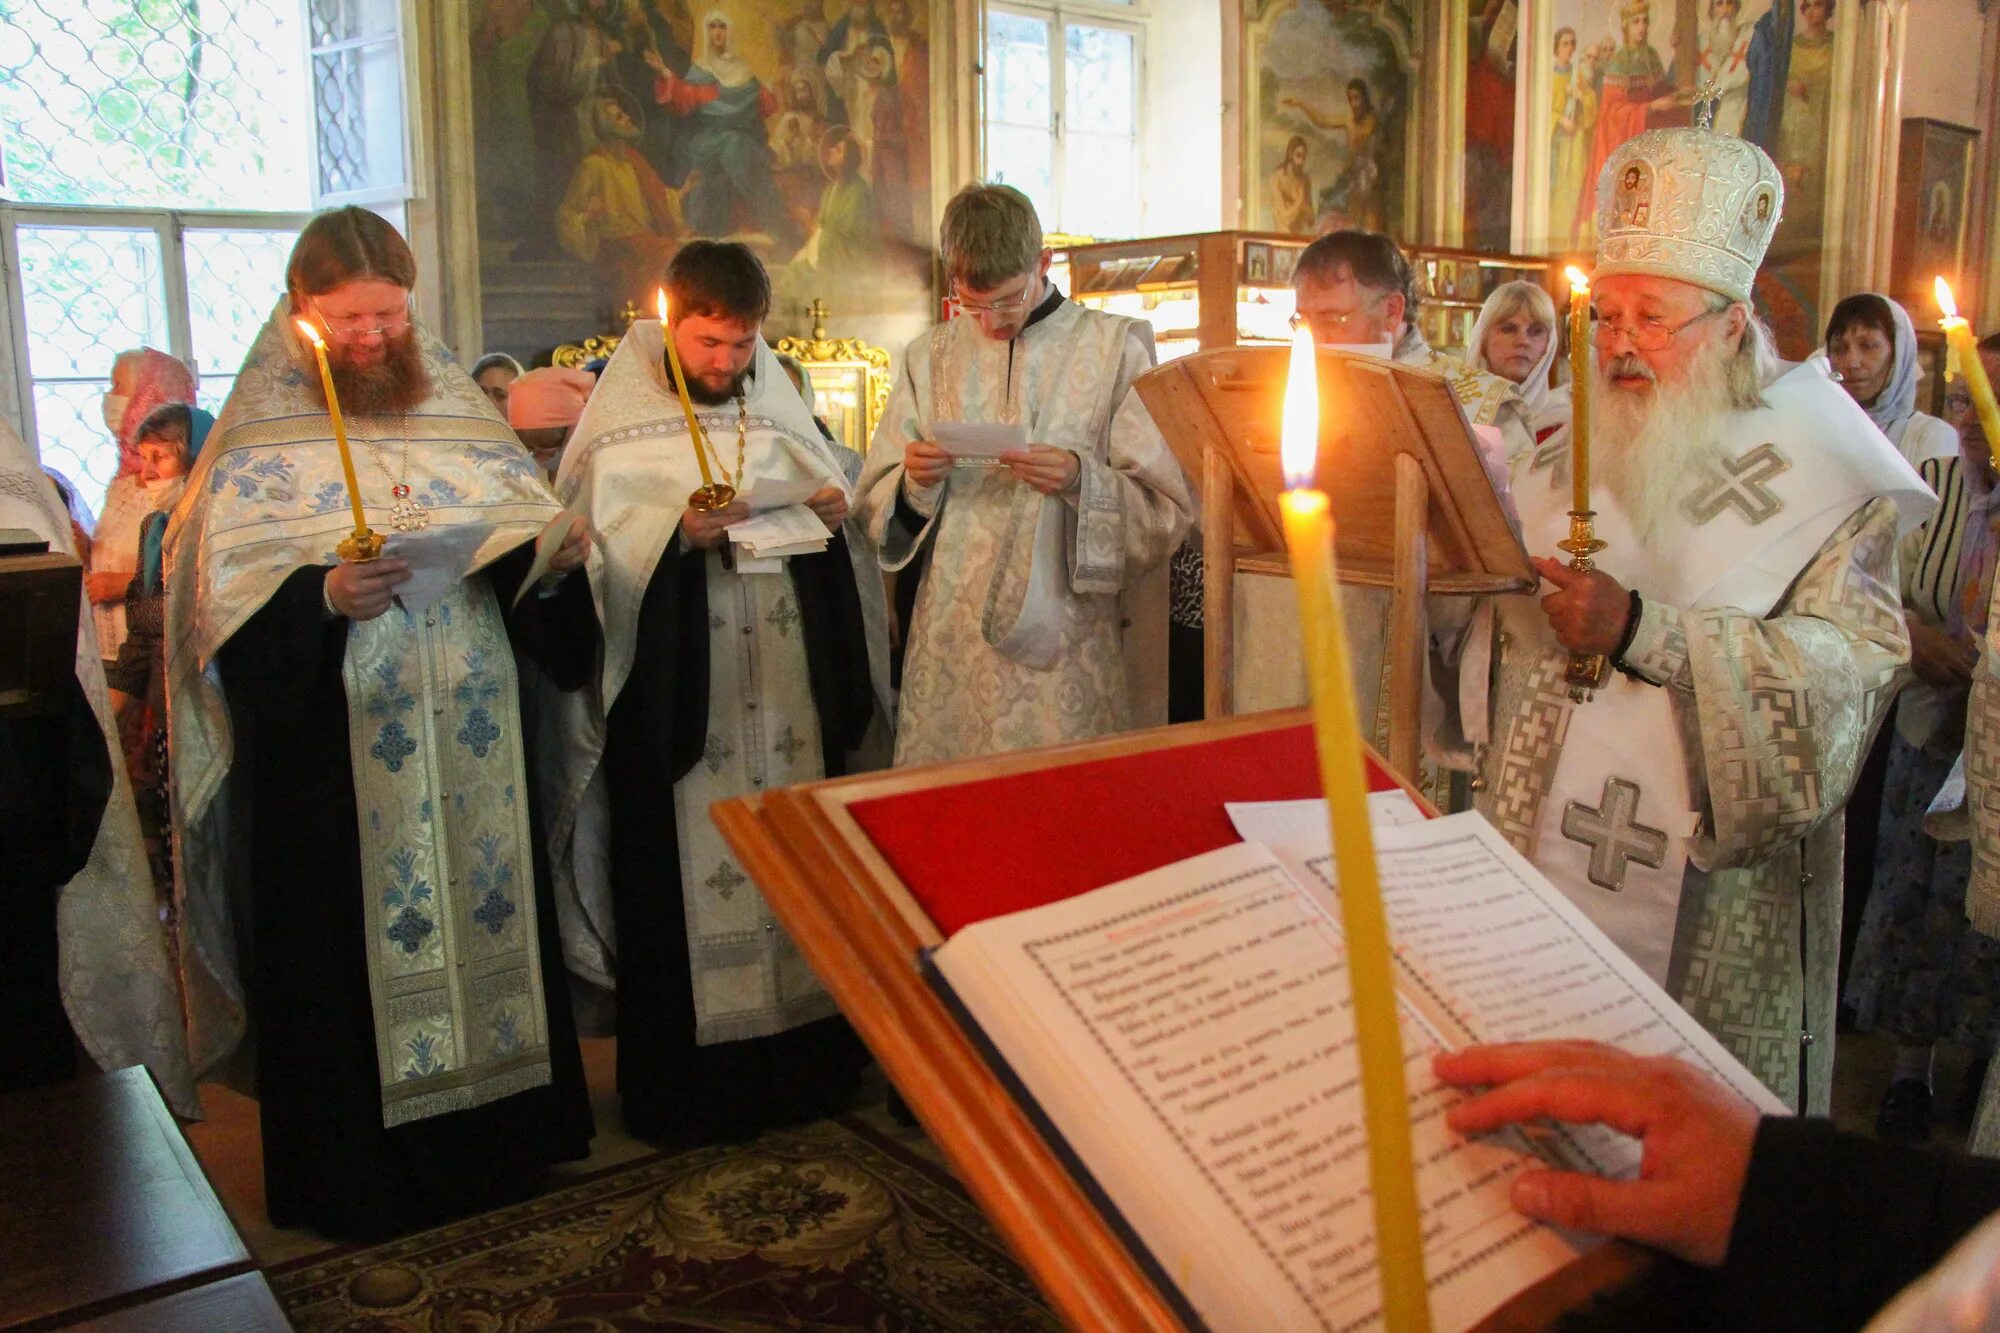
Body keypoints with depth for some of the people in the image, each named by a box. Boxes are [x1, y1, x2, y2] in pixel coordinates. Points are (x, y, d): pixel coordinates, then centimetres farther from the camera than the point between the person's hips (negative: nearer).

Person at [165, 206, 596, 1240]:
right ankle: (356, 1176, 21)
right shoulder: (259, 441, -1)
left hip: (473, 745, 4)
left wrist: (555, 556, -13)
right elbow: (227, 598, -8)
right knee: (350, 954, 4)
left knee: (484, 913, 12)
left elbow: (530, 543, 10)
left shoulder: (461, 412, 10)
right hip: (333, 758, -3)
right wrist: (322, 598, -25)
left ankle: (502, 1133, 29)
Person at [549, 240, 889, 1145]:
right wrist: (677, 537, -21)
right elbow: (593, 559, -7)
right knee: (684, 875, -1)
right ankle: (680, 1084, 13)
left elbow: (836, 550, 17)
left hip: (790, 690, 4)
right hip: (676, 702, -4)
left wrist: (839, 516, -5)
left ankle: (807, 1059, 22)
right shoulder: (618, 434, 1)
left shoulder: (783, 420, 14)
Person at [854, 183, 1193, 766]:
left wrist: (1082, 480, -18)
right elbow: (874, 507, 10)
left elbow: (1169, 510, -2)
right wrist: (915, 482, -11)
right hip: (951, 647, 3)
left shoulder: (1114, 349, 1)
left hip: (1068, 644, -2)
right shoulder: (931, 357, 10)